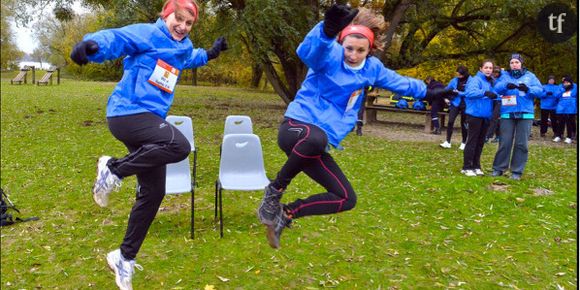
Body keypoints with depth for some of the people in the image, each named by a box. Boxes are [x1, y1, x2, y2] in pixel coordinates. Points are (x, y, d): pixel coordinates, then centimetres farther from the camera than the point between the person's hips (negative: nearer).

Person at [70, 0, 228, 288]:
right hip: (127, 114, -8)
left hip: (150, 120, 8)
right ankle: (114, 168, -10)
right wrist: (92, 43, -45)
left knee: (153, 192, 7)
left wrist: (210, 53, 33)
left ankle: (125, 258, 23)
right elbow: (116, 37, -25)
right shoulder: (148, 33, -6)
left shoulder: (184, 47, 18)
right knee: (179, 146, -33)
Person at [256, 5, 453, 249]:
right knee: (316, 139, -43)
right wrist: (327, 30, -56)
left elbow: (398, 82, 29)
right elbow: (307, 51, -35)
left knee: (346, 199, 1)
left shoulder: (371, 68, 9)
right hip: (296, 128, -7)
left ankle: (285, 214, 11)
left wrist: (427, 92, 39)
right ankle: (274, 191, -19)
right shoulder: (330, 56, -10)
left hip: (317, 145, 7)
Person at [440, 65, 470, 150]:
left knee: (463, 123, 9)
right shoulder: (455, 80, 2)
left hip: (465, 105, -3)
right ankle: (447, 142, -5)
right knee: (450, 122, -10)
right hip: (455, 103, 3)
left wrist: (459, 93, -19)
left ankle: (463, 143, 24)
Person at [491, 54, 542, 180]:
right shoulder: (505, 76, 9)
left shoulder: (530, 76, 9)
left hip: (525, 114, 1)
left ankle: (517, 171, 11)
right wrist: (506, 85, -29)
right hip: (507, 114, 0)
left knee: (521, 144, 3)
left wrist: (528, 89, -22)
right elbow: (497, 88, -7)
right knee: (504, 142, 1)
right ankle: (499, 168, 13)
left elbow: (540, 90, -2)